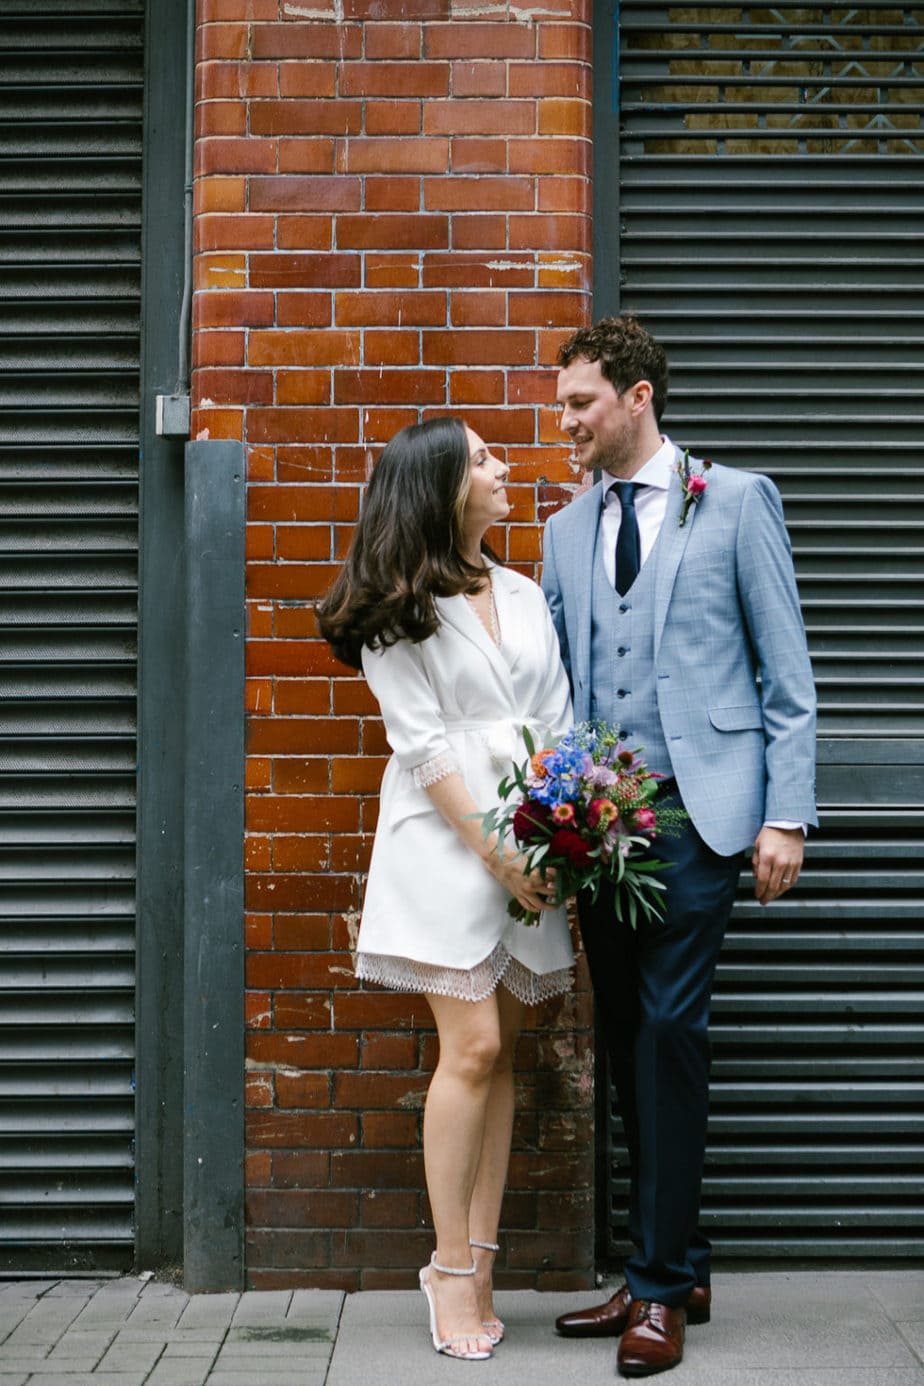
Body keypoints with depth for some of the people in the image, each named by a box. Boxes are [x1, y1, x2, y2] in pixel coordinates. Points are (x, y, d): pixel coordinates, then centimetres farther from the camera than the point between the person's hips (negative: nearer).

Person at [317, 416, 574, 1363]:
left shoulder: (524, 595, 16)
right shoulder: (397, 610, 0)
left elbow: (559, 721, 11)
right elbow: (420, 743, -7)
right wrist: (493, 851, -13)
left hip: (534, 838, 5)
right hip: (445, 838, -5)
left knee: (499, 1053, 4)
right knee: (474, 1047, -9)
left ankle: (476, 1266, 11)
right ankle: (453, 1270, 3)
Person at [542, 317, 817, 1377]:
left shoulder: (737, 502, 3)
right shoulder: (566, 531, 16)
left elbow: (787, 674, 0)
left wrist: (785, 814, -7)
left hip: (697, 811, -5)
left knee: (667, 1033, -9)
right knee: (627, 1041, 8)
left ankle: (661, 1287, 2)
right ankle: (674, 1268, 20)